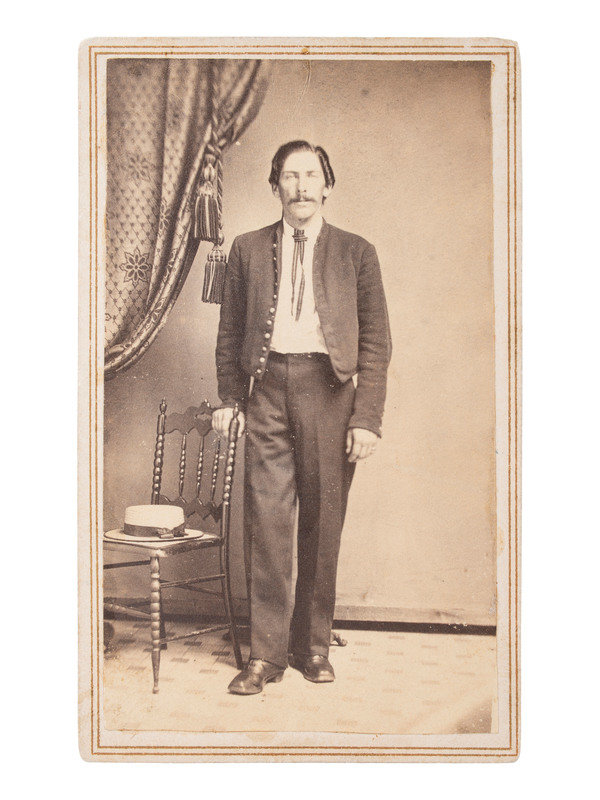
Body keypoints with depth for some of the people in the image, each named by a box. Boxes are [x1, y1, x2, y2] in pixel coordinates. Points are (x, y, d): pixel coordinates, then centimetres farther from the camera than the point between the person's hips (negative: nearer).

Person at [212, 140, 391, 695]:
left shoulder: (356, 253, 7)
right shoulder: (249, 249, 12)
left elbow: (376, 342, 4)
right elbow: (230, 331, 15)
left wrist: (368, 418, -4)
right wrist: (230, 399, 5)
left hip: (330, 393, 0)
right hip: (268, 389, 1)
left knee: (323, 524, 4)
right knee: (266, 521, -3)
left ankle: (313, 646, 19)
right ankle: (266, 654, 6)